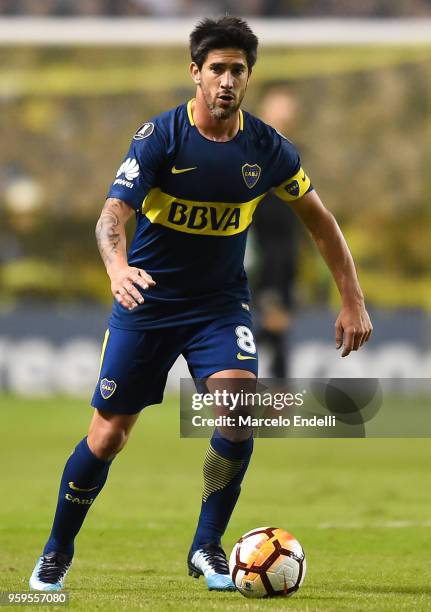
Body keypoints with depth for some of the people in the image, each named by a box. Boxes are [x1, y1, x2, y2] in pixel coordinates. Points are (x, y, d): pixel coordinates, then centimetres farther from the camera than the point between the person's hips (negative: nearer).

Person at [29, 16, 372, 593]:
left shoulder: (267, 148, -6)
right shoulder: (160, 136, -15)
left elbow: (319, 219, 8)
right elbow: (113, 214, -24)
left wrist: (353, 301, 4)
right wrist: (118, 267, -46)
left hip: (221, 302, 2)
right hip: (148, 302, -2)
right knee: (108, 436, 2)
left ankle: (207, 548, -6)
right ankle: (57, 553, 24)